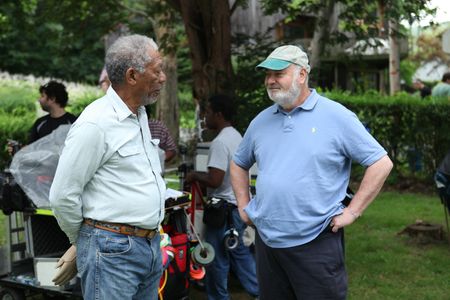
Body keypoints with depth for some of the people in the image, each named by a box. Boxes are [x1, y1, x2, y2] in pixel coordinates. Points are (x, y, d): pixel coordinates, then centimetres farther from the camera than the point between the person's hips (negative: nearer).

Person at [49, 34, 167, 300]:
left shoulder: (140, 116, 12)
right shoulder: (96, 124, -16)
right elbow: (63, 195, -14)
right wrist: (81, 242, 1)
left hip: (152, 247, 8)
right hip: (113, 252, -8)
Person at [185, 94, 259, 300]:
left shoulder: (220, 142, -20)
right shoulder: (236, 136, 10)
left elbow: (215, 181, -25)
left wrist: (195, 176, -8)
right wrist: (201, 176, 15)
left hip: (225, 208, -10)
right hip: (240, 204, 10)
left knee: (217, 257, 4)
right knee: (239, 251, 18)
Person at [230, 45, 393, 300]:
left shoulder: (336, 117, -8)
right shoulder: (261, 121, 8)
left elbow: (381, 163, -8)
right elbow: (239, 164, 24)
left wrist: (352, 212, -10)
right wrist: (244, 205, 12)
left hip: (316, 243, -5)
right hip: (266, 240, 5)